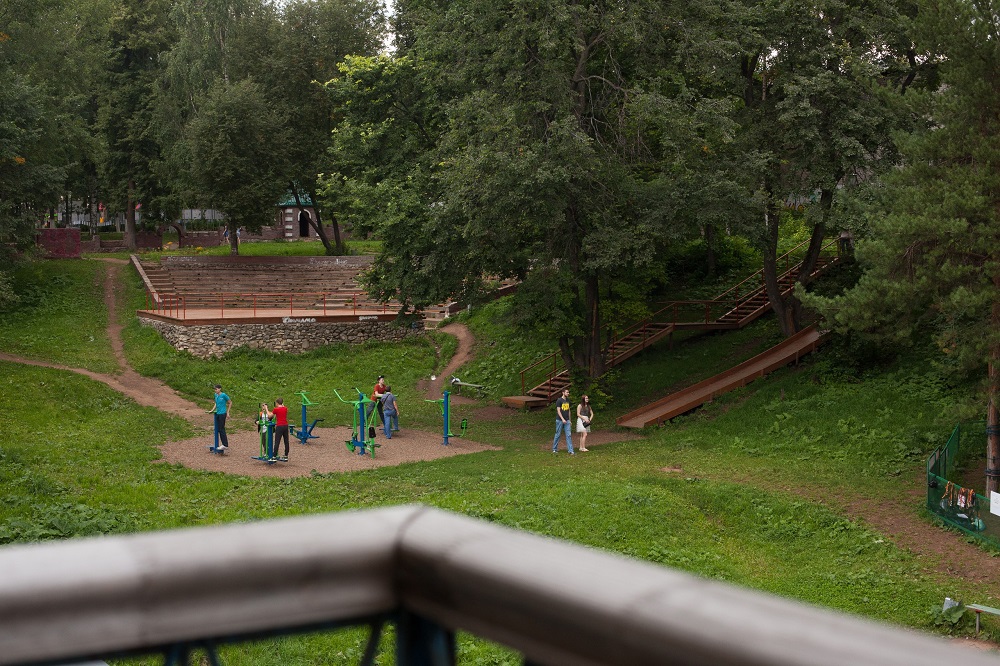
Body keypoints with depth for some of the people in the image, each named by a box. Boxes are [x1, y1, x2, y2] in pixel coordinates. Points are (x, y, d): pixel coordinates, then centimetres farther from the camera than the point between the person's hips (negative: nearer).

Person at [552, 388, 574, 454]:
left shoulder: (568, 400, 11)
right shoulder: (559, 400, -8)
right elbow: (558, 411, -12)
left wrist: (569, 420, 14)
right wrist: (562, 419, -20)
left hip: (566, 420, 5)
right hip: (560, 420, -5)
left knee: (569, 435, -3)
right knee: (557, 435, 3)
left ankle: (570, 450, -5)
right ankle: (554, 449, 16)